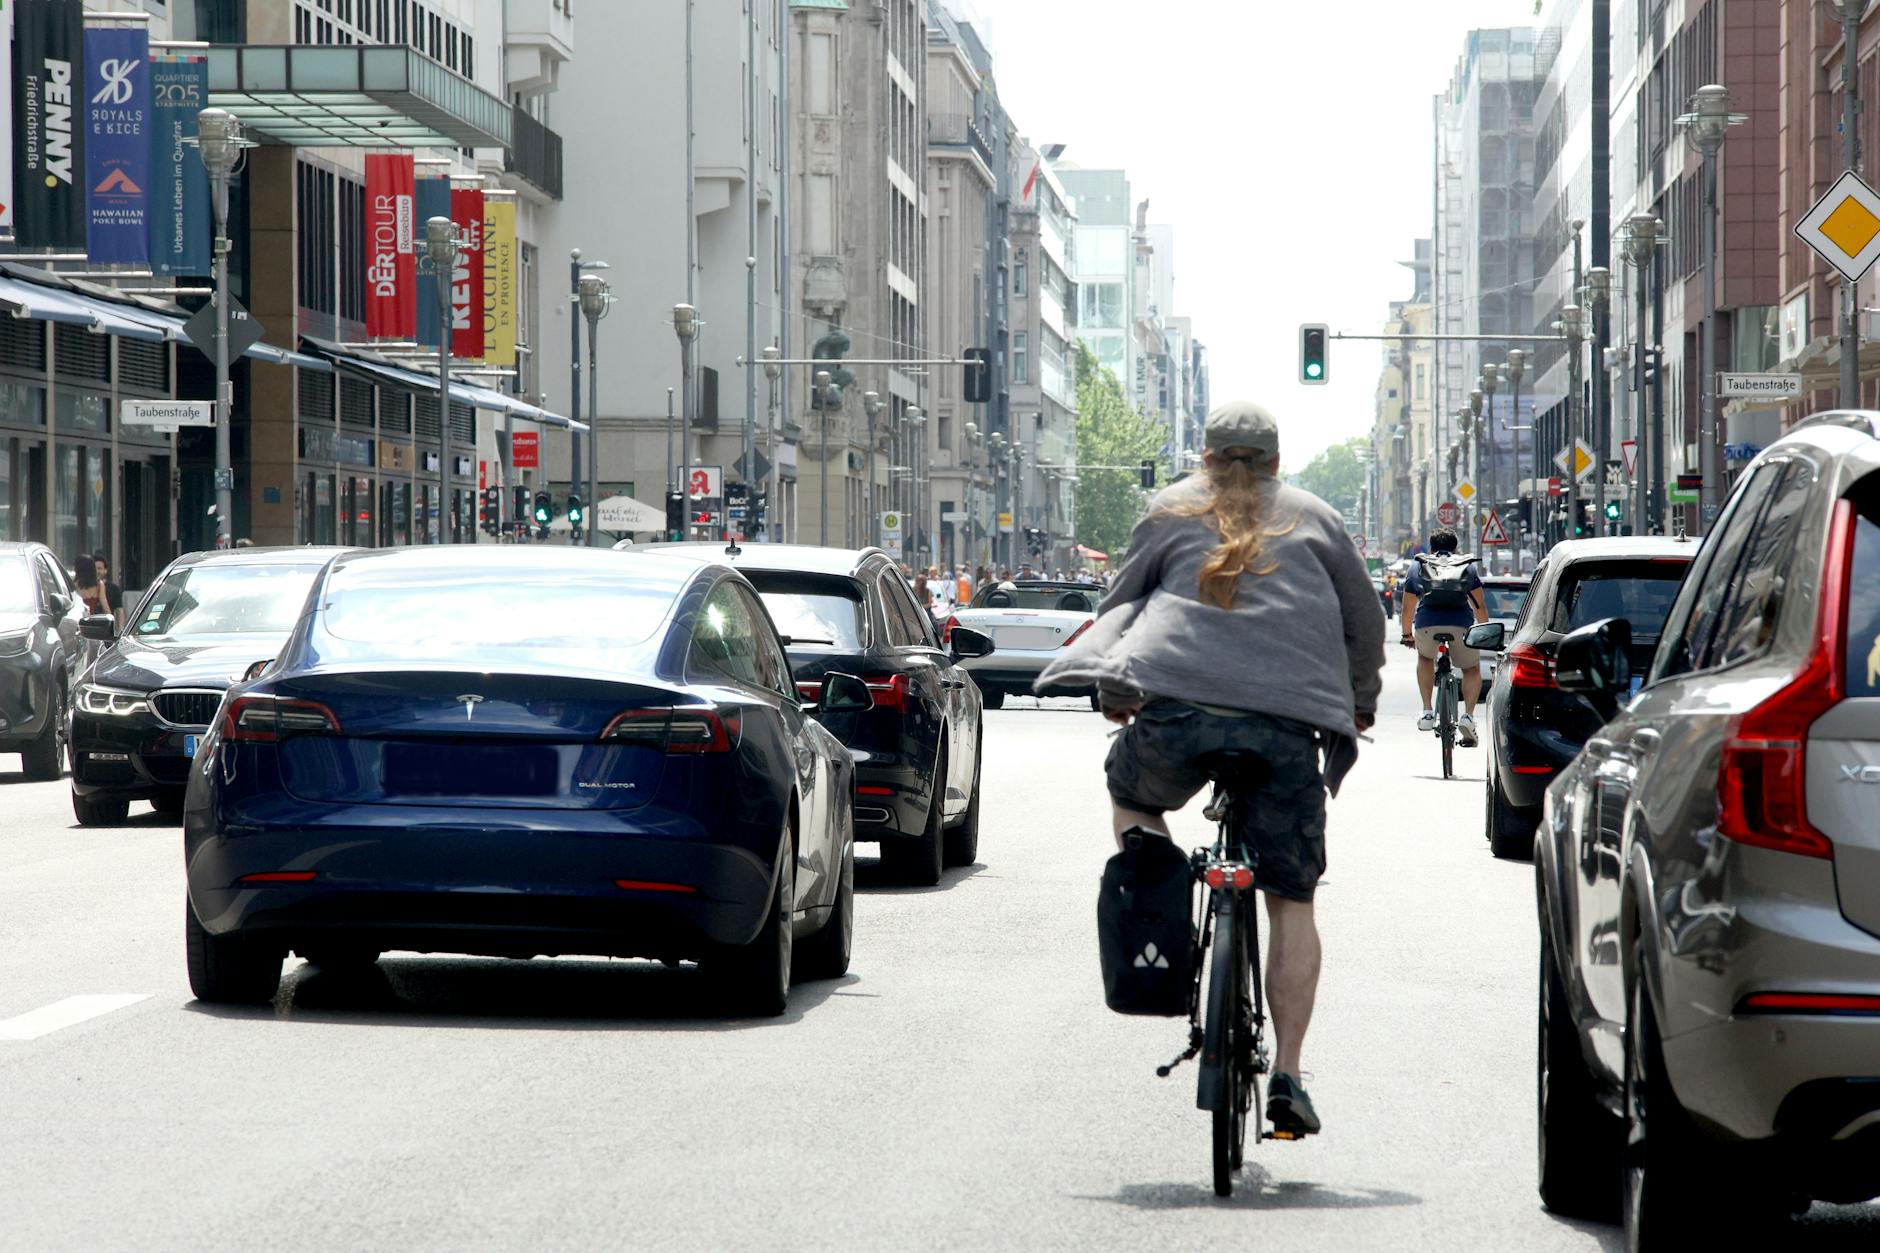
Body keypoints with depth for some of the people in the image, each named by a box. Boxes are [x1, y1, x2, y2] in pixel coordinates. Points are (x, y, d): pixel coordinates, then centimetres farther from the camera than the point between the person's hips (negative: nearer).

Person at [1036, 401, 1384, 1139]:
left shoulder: (1173, 510, 19)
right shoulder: (1314, 520, 22)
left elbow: (1120, 602, 22)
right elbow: (1364, 620, 25)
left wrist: (1113, 696, 38)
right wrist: (1361, 703, 42)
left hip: (1179, 707, 0)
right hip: (1289, 721, 1)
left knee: (1130, 791, 33)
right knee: (1291, 903, 7)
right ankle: (1287, 1075, 1)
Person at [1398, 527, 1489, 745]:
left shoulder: (1417, 567, 25)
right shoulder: (1467, 567, 24)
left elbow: (1408, 606, 30)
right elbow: (1480, 606, 26)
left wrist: (1407, 634, 45)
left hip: (1426, 624, 1)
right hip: (1461, 624, -1)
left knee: (1425, 657, 33)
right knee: (1472, 670, 21)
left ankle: (1427, 711, 22)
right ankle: (1468, 715, -3)